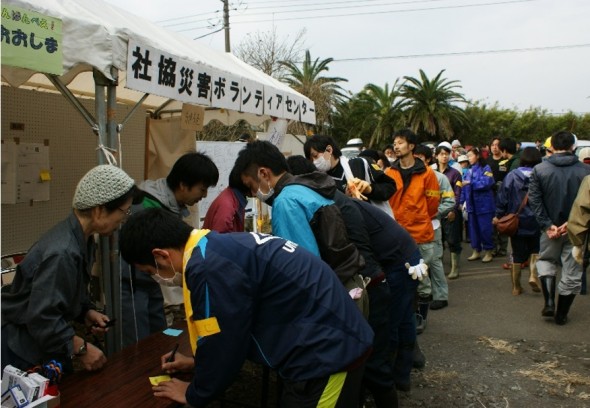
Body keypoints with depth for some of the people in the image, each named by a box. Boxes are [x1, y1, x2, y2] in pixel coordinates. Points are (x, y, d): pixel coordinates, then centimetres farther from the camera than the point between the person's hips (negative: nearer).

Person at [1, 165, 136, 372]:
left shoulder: (81, 240, -2)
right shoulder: (62, 253, -33)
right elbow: (42, 318, -31)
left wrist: (87, 312, -3)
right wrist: (81, 348, -23)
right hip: (24, 349, -9)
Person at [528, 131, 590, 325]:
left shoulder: (539, 169, -6)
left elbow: (534, 200, -10)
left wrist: (547, 225, -9)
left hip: (551, 227, 1)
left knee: (546, 261, 24)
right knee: (572, 272, 11)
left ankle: (549, 302, 7)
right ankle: (561, 314, 20)